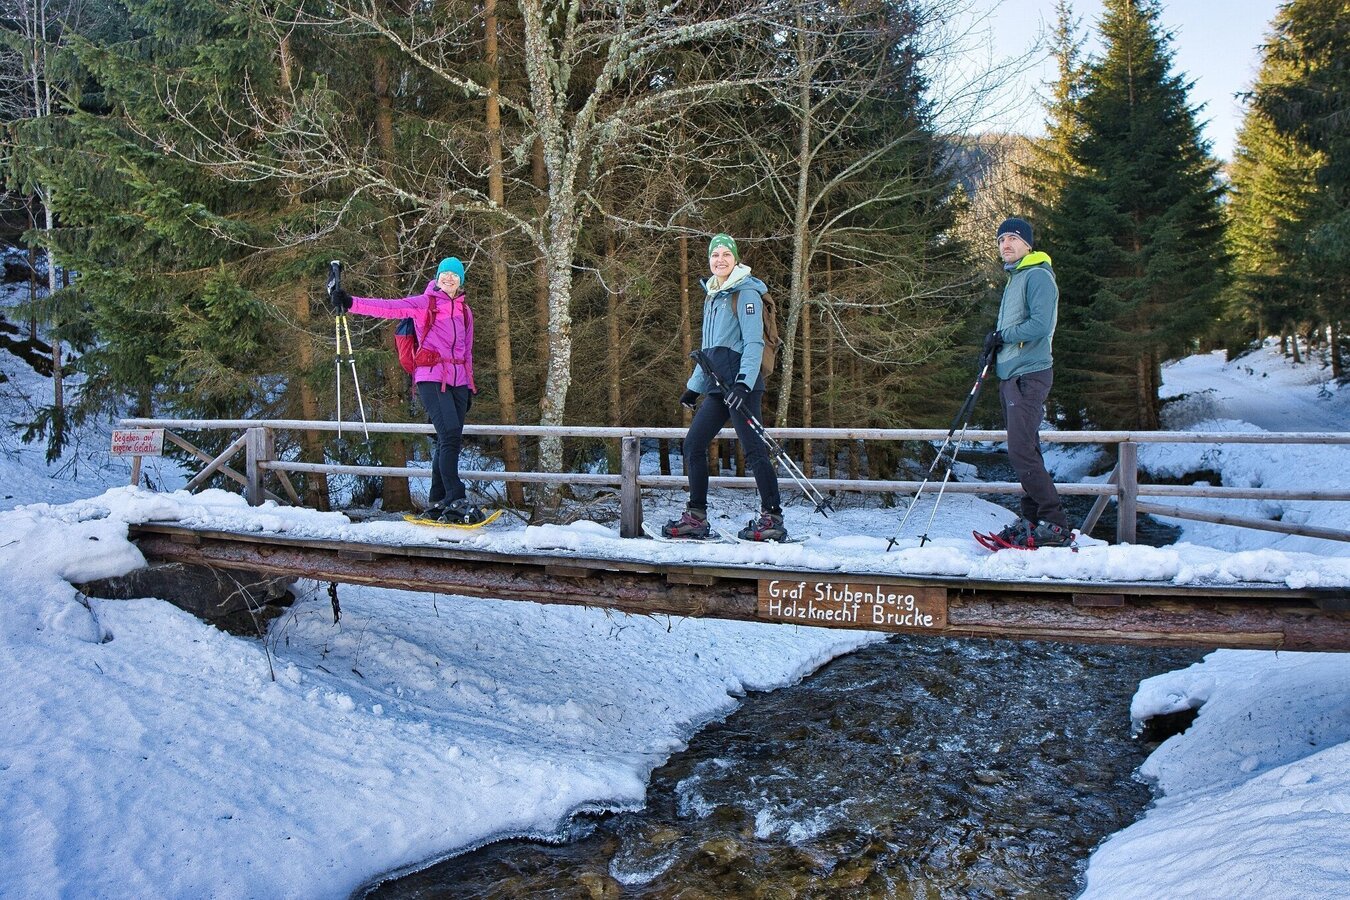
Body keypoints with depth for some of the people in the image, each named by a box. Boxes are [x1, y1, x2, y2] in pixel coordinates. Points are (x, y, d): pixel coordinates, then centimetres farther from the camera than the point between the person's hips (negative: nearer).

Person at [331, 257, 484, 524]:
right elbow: (388, 308, -8)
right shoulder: (423, 304, 3)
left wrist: (469, 387, 20)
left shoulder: (465, 311, 18)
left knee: (448, 442, 5)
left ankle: (437, 504, 11)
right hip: (431, 378, -6)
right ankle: (456, 500, -18)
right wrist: (351, 303, -21)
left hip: (458, 382, 6)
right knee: (450, 435, -18)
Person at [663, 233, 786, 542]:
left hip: (742, 385, -9)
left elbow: (754, 342, -14)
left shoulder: (745, 293, -5)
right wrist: (694, 386, 25)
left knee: (754, 449, -8)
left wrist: (744, 383, -24)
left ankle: (772, 517, -2)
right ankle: (696, 517, 10)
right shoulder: (712, 296, 20)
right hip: (717, 388, 9)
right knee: (693, 445, 5)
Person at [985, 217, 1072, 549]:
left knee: (1021, 452, -14)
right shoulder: (1014, 279, 21)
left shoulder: (1037, 276, -9)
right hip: (1011, 376, 10)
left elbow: (1040, 325, -21)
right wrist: (995, 344, 10)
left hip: (1028, 376, -10)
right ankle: (1032, 521, 16)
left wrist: (1002, 336, -11)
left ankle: (1055, 524, -9)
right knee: (1025, 452, 11)